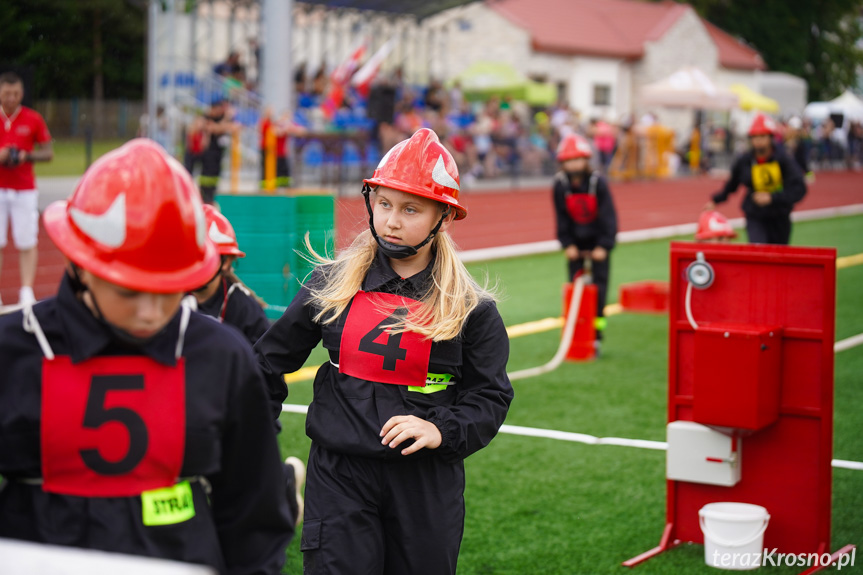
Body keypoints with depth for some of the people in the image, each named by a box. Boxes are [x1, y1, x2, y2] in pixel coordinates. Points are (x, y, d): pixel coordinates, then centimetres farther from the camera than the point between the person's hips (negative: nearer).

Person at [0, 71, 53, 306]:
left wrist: (27, 156, -12)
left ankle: (27, 293, -3)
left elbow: (48, 152, 6)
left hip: (25, 190, 0)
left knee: (27, 243, -4)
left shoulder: (33, 119, 3)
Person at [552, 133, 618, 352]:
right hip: (576, 241, 2)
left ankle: (596, 336, -1)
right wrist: (567, 244, -8)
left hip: (598, 241, -2)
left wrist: (603, 245, -16)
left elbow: (608, 215, -14)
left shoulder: (598, 182, -18)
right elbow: (561, 217, -3)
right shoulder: (560, 185, -12)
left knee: (599, 287, -5)